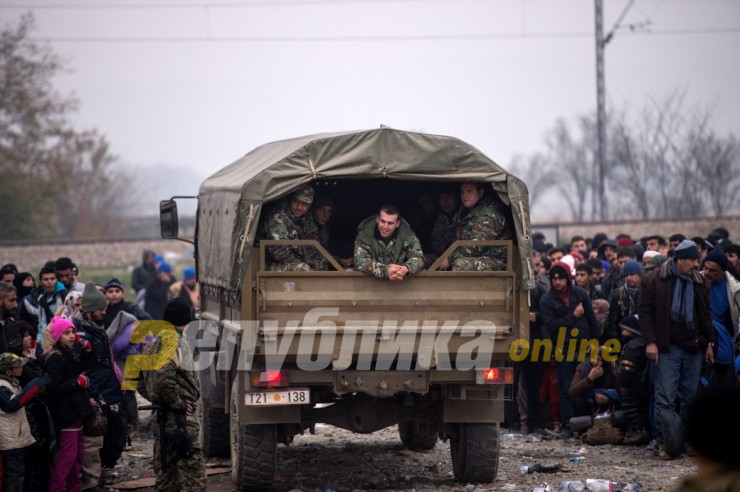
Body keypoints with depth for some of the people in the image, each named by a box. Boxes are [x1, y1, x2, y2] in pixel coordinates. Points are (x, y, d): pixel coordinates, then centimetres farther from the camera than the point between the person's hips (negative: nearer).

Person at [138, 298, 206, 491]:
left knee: (165, 471, 14)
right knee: (193, 468, -11)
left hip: (162, 420, 10)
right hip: (181, 418, -10)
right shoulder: (175, 341, -13)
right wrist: (178, 404, -15)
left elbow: (140, 383, 21)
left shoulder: (154, 343, 16)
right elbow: (164, 379, -26)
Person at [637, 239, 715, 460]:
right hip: (667, 348, -4)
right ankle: (663, 442, -2)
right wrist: (650, 341, -10)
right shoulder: (654, 280, -3)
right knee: (666, 397, -6)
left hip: (693, 348, 4)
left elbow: (707, 314, 18)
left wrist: (709, 342, 12)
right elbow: (644, 311, -3)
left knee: (691, 396, 6)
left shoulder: (700, 283, 11)